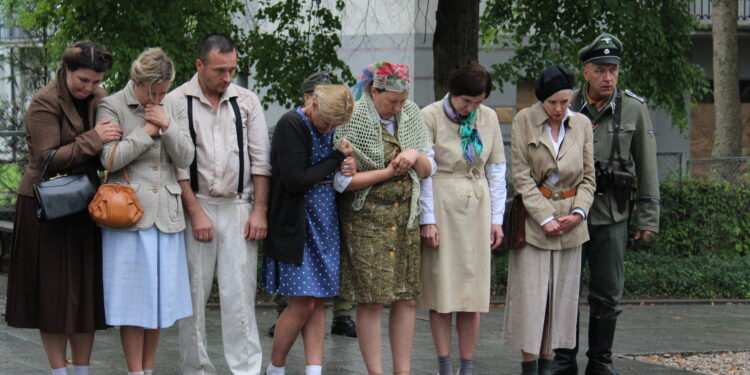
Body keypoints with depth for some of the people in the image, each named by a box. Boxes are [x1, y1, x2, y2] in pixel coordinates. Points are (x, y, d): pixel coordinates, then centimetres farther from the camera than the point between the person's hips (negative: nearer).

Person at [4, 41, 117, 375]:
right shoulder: (45, 103, -12)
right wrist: (92, 140, -23)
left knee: (87, 291, 7)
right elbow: (48, 159, -18)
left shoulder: (100, 99, 7)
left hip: (85, 205, 6)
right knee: (54, 292, 0)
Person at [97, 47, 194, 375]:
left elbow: (185, 159, 5)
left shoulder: (172, 108, 12)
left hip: (166, 213, 5)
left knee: (160, 295, 7)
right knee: (132, 298, -2)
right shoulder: (112, 107, -2)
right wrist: (147, 131, -9)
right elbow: (110, 159, -11)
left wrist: (166, 126, -9)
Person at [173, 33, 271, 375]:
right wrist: (196, 212, -8)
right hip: (195, 206, -2)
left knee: (240, 293, -3)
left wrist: (259, 211, 1)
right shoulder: (177, 102, -2)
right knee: (194, 294, 2)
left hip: (239, 207, 2)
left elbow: (260, 160, 8)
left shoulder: (247, 102, 7)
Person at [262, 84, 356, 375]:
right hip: (297, 224, -7)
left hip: (326, 222, 7)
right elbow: (296, 181, -21)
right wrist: (337, 159, -13)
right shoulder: (291, 125, -13)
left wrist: (348, 168, -6)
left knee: (319, 302, 4)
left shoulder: (328, 126, 10)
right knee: (302, 304, -7)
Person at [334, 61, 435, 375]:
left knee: (407, 299, 3)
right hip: (366, 219, -5)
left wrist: (416, 156, -9)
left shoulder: (411, 115, 8)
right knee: (371, 301, -5)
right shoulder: (352, 121, -9)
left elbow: (428, 170, 13)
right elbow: (342, 180, -13)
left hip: (405, 217, 5)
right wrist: (389, 171, -12)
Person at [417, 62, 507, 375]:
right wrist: (427, 220, -9)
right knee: (441, 290, -1)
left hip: (476, 209, 3)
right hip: (441, 208, -3)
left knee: (473, 291, 3)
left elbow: (496, 170, 10)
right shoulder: (430, 117, -7)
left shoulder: (488, 118, 5)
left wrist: (496, 218, 6)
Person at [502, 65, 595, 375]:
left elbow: (588, 177, 10)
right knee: (530, 293, -5)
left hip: (570, 222, 3)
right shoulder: (524, 121, -4)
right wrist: (545, 218, -12)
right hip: (533, 219, -3)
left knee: (561, 294, 4)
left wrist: (578, 212, -6)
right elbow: (521, 176, -7)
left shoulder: (581, 124, 6)